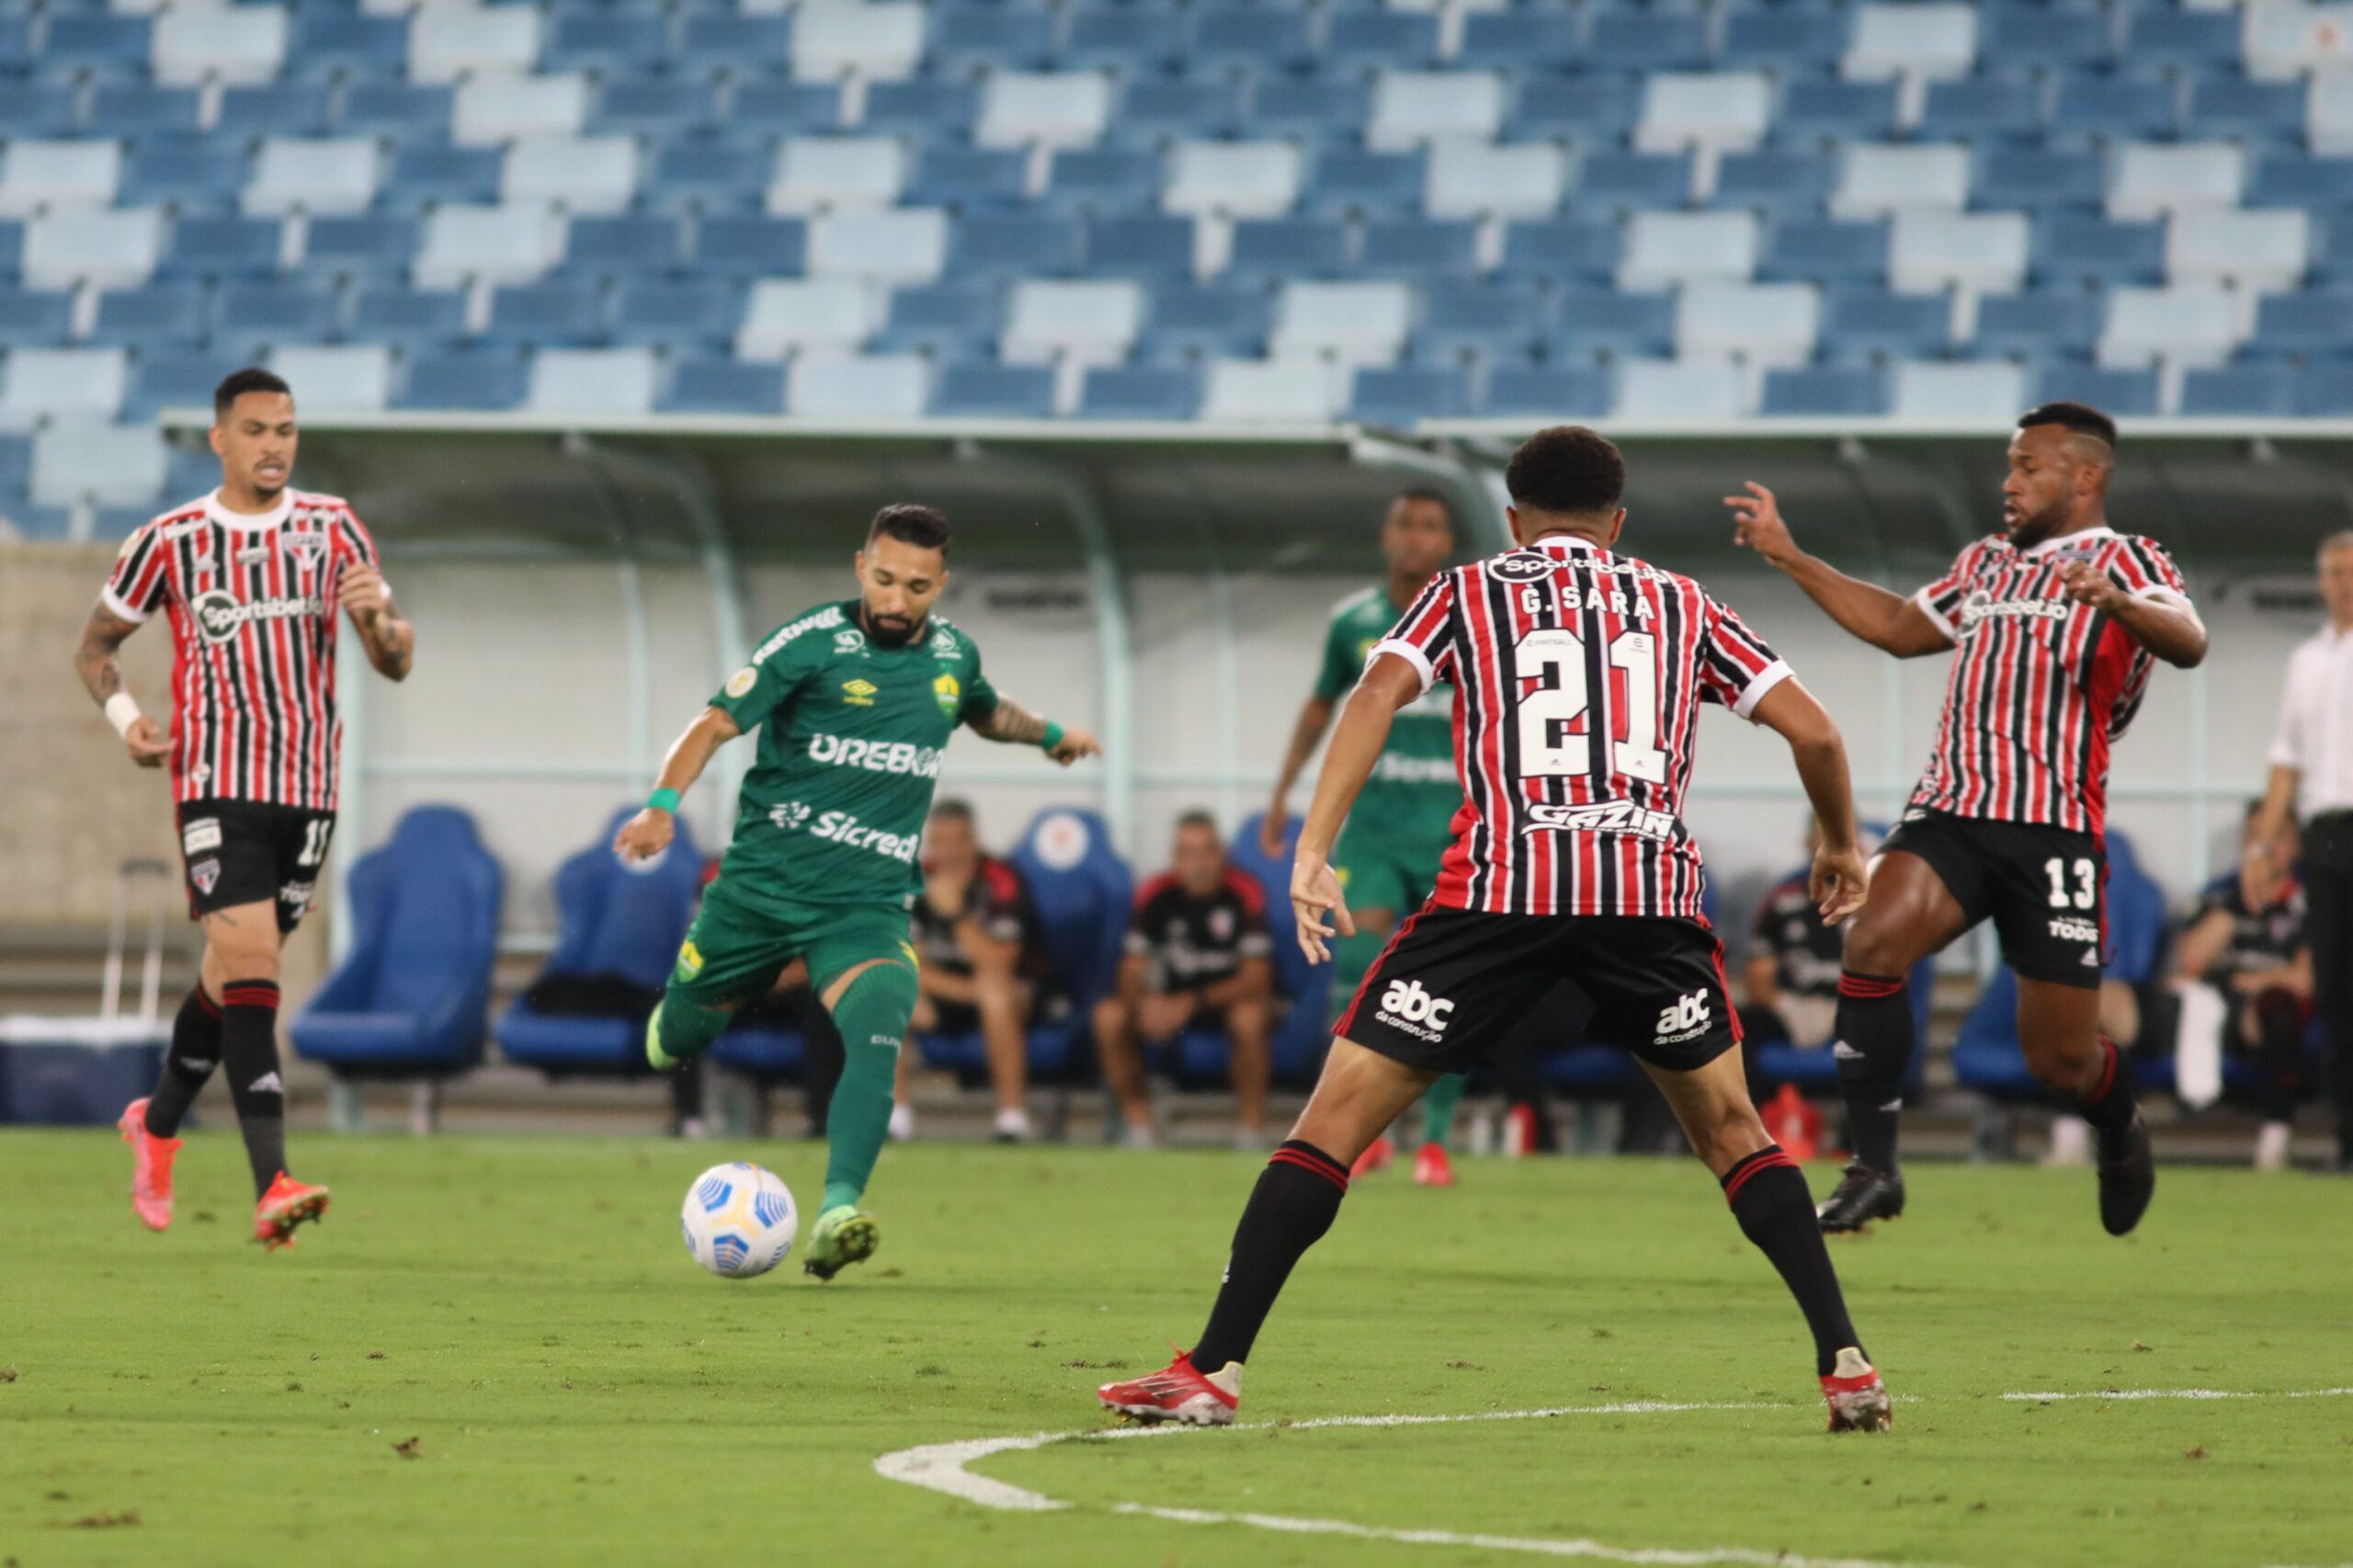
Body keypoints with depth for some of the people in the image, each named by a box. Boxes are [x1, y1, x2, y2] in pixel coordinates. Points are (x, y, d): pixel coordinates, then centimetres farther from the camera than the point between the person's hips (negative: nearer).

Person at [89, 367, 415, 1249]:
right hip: (217, 786, -3)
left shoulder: (332, 529, 4)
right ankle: (272, 1189, -26)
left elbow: (396, 664, 2)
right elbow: (94, 648, 12)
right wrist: (124, 717, -8)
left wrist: (378, 619, -22)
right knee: (249, 966, -18)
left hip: (309, 789, 3)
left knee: (233, 975, 15)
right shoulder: (168, 542, 0)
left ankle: (157, 1125, 40)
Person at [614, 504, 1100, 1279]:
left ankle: (838, 1211, -38)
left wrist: (1050, 734, 46)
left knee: (876, 1029, -27)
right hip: (759, 885, -2)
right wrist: (663, 805, -27)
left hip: (867, 903, 2)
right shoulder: (810, 643, -9)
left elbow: (985, 709, 33)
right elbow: (716, 724, -12)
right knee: (679, 1038, 12)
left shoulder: (952, 654, 8)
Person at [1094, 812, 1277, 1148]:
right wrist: (1146, 1003, -32)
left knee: (1250, 1017, -38)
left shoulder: (1244, 894, -18)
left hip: (1232, 995, -3)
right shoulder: (1156, 895, -9)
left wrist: (1193, 1003, -32)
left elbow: (1256, 979, -20)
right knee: (1109, 1016, -24)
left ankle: (1252, 1129, -22)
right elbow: (1131, 973, -8)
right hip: (1170, 998, 3)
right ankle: (1137, 1119, -9)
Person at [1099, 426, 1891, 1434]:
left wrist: (1313, 851, -8)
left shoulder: (1467, 594, 18)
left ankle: (1213, 1371, -4)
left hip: (1498, 890, -2)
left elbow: (1378, 691, -1)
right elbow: (1812, 731, 16)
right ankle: (1846, 1366, 9)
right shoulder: (1679, 604, 22)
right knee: (1732, 1132, 20)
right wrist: (1840, 846, 33)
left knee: (1334, 1120, 4)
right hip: (1652, 891, 2)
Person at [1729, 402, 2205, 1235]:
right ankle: (1872, 1169, -20)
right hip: (1949, 813, 5)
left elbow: (2188, 643, -17)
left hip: (2054, 830, -5)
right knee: (1873, 942, -25)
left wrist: (2114, 602, -38)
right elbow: (1901, 626, 37)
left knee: (2063, 1060, -1)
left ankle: (2121, 1134, 35)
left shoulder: (2125, 561, 2)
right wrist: (1789, 557, 34)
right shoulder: (1987, 562, 24)